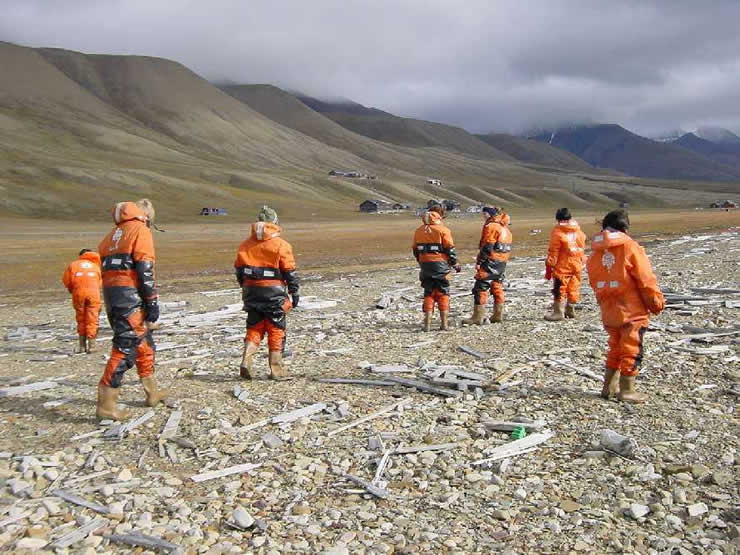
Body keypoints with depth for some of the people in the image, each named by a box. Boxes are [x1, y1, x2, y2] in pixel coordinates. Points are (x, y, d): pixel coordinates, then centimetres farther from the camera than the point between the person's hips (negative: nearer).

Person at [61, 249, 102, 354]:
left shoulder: (74, 264, 19)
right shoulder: (96, 265, 24)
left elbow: (66, 279, 11)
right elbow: (100, 282, 15)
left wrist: (71, 289, 27)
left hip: (79, 292, 0)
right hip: (93, 292, 0)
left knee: (81, 319, 13)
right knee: (92, 319, 4)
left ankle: (82, 345, 16)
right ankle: (91, 346, 2)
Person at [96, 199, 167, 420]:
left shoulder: (115, 231, 19)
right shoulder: (140, 230, -5)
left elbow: (104, 263, 17)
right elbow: (145, 270, -14)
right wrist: (153, 304, -12)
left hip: (110, 291, 9)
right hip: (129, 294, -9)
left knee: (143, 341, 19)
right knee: (125, 347, -5)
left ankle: (152, 392, 29)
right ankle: (106, 404, -4)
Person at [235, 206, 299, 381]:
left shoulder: (245, 245, 7)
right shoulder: (281, 245, -8)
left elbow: (239, 269, 12)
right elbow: (290, 272, -8)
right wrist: (294, 293, -1)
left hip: (251, 292, 4)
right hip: (274, 292, -4)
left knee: (254, 328, 15)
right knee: (276, 331, 6)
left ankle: (246, 361, -3)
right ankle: (276, 369, 9)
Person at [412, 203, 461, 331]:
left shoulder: (419, 230, 6)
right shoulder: (443, 230, -9)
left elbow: (415, 250, 12)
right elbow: (450, 249, -9)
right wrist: (455, 264, 3)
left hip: (425, 266, 4)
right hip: (441, 266, -4)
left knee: (428, 294, 11)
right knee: (443, 294, 6)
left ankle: (427, 323, 8)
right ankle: (444, 323, 6)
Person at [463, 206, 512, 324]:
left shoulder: (490, 226, -12)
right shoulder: (504, 228, 17)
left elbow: (487, 247, -18)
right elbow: (507, 248, 18)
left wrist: (479, 262, -15)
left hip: (491, 261, -9)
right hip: (502, 263, 9)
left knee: (480, 288, -6)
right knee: (497, 287, 16)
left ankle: (478, 317, -8)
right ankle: (498, 315, 20)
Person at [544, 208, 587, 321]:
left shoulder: (558, 232, -12)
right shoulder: (579, 232, 7)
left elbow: (553, 252, -12)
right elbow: (582, 249, 15)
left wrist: (549, 267, -6)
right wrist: (581, 262, 25)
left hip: (562, 267, -6)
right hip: (577, 266, 6)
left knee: (560, 289, -1)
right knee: (573, 288, 15)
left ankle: (558, 312, -2)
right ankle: (570, 310, 23)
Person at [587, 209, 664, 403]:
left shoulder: (595, 252, 4)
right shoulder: (630, 247, -13)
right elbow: (646, 278, -12)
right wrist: (656, 301, -1)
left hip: (608, 311, 6)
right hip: (632, 310, -5)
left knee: (615, 347, 20)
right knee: (631, 349, 6)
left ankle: (609, 387, 26)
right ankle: (627, 390, 13)